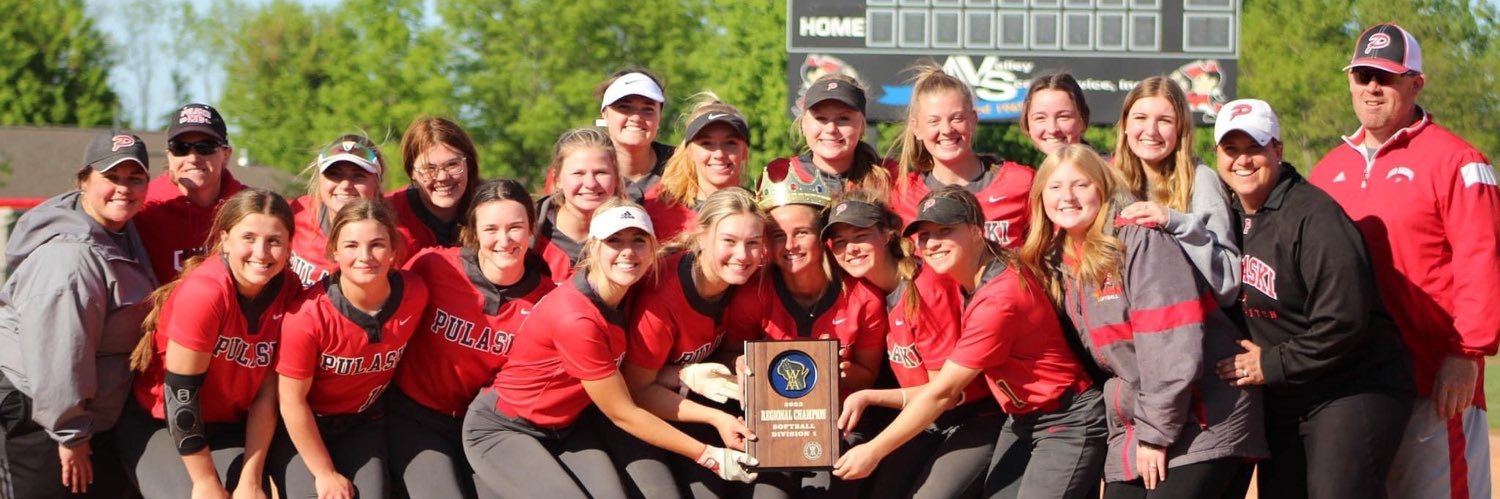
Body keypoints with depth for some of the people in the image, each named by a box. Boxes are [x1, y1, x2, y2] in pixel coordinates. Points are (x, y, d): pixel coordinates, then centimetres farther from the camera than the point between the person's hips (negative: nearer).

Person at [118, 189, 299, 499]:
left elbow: (266, 396, -8)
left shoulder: (288, 293, -10)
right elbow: (180, 394, -22)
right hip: (157, 424, -4)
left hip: (228, 428, 4)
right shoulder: (203, 292, -25)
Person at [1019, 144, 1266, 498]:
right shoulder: (1056, 263, 10)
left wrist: (1156, 433, -18)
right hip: (1131, 434, 7)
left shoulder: (1140, 240, -13)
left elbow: (1174, 345, -19)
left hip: (1205, 428, -7)